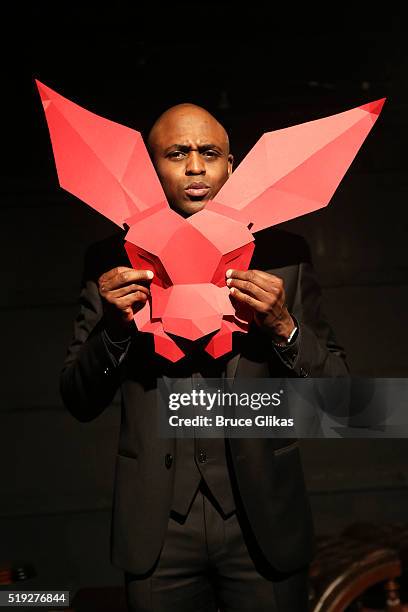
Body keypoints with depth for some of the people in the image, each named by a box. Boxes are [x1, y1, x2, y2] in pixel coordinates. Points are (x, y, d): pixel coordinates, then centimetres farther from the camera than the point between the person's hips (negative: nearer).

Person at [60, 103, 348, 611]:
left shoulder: (280, 254, -3)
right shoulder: (113, 262, -2)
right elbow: (79, 402, 0)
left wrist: (284, 328, -20)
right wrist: (113, 327, -17)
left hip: (264, 525, 0)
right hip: (157, 528, 1)